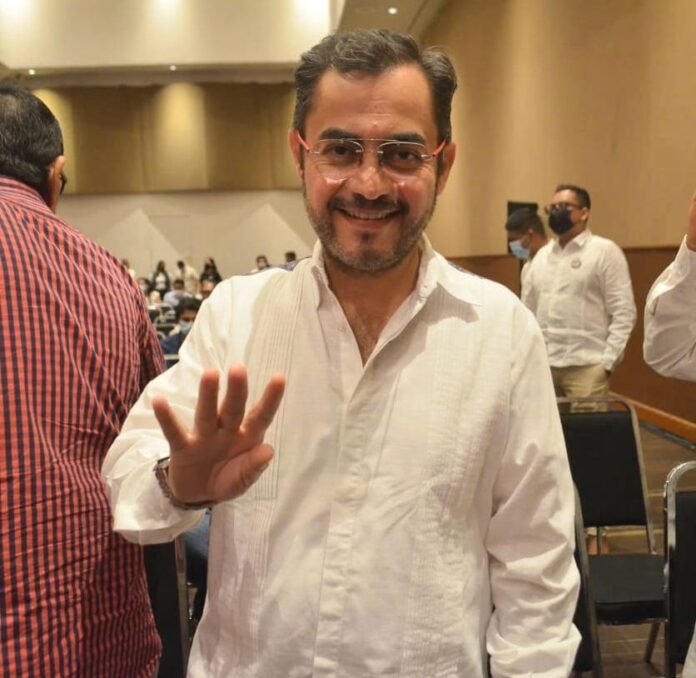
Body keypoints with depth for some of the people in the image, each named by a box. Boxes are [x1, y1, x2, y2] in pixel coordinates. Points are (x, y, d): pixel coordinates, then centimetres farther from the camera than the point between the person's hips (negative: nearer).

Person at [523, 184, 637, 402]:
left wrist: (607, 362, -12)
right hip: (541, 365, 5)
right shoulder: (542, 255, 15)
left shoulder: (605, 251, -1)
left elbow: (623, 312, -6)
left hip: (586, 366, -5)